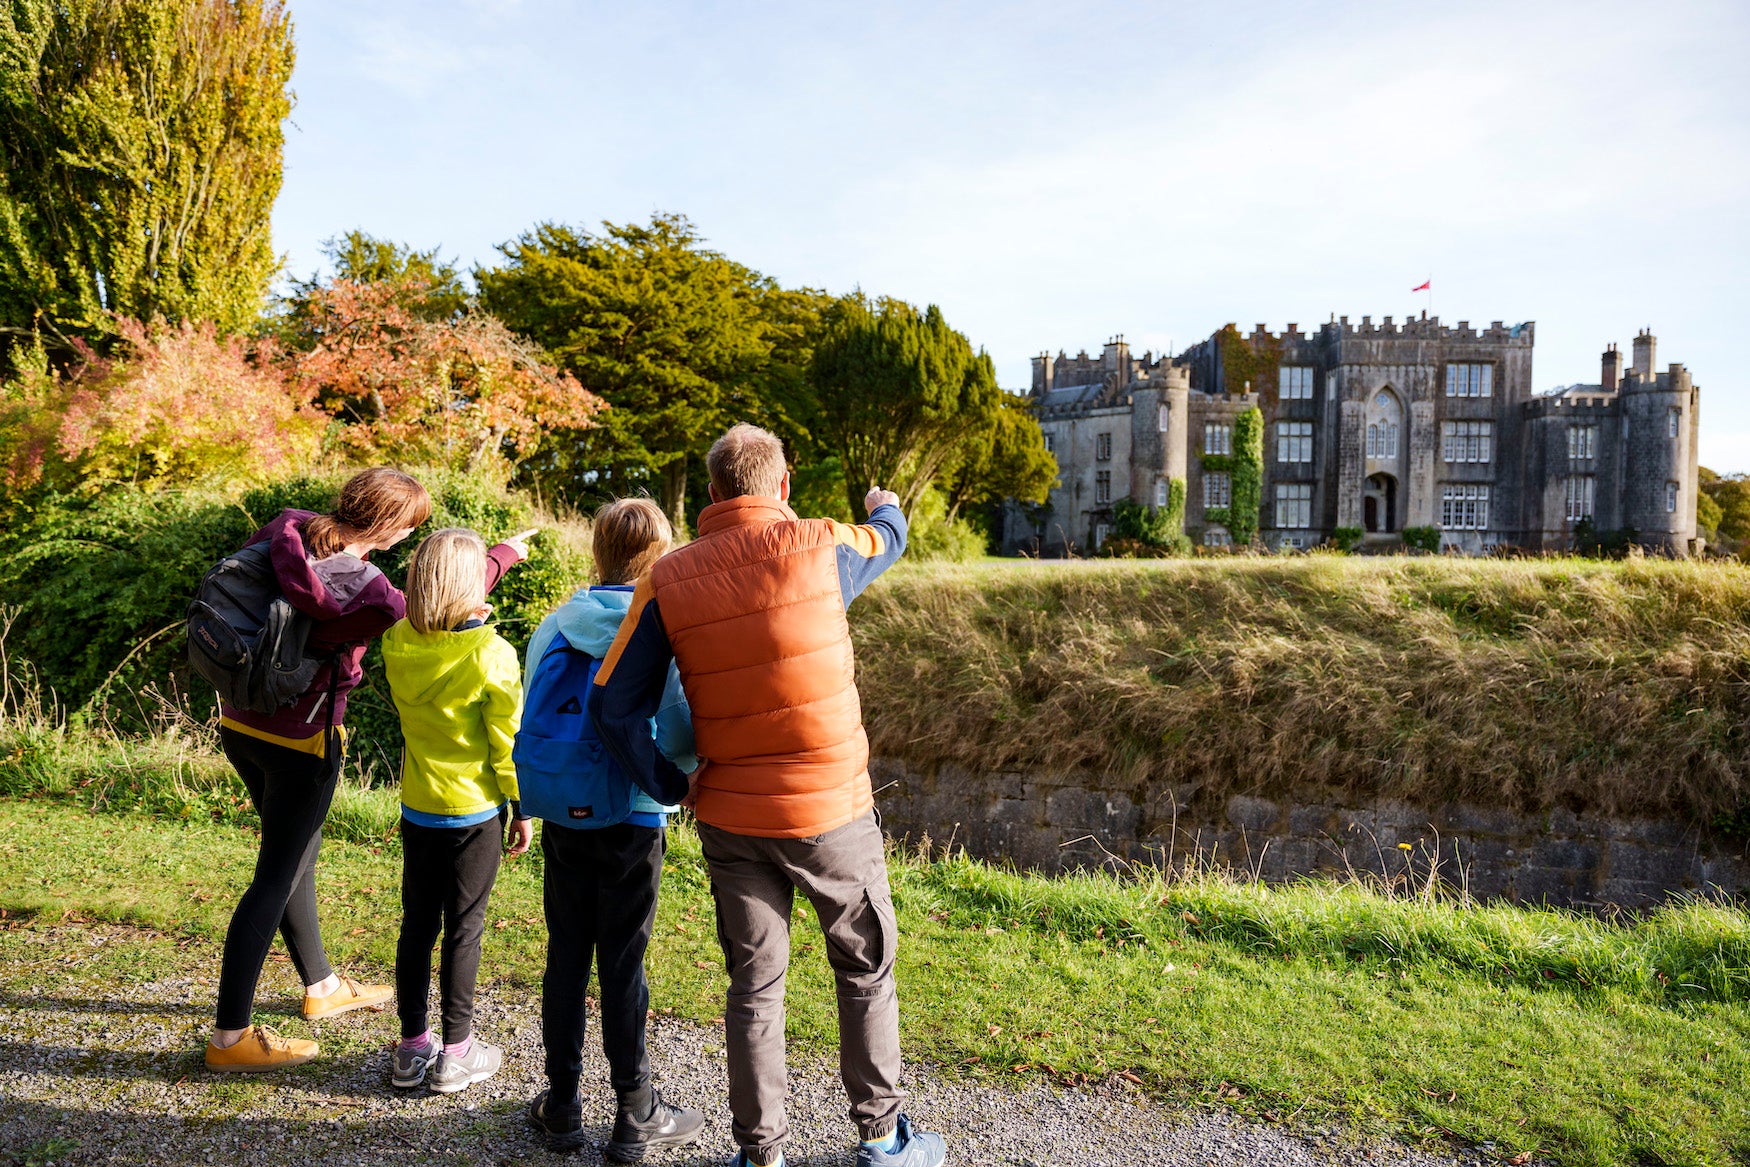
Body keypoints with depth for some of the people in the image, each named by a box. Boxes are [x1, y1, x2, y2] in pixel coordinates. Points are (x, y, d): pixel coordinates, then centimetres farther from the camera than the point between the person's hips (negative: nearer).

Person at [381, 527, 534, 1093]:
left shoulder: (397, 644, -5)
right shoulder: (492, 655, -19)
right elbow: (506, 742, -14)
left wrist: (465, 622, 14)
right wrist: (521, 808, -2)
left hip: (418, 810, 5)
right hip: (475, 813, -4)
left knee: (417, 925, 14)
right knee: (464, 930, 6)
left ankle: (412, 1046, 25)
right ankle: (456, 1052, 17)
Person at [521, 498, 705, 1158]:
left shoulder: (553, 628, 0)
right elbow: (683, 737, -16)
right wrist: (674, 778, 5)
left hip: (563, 821, 4)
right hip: (633, 823, -4)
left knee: (565, 958, 14)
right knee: (623, 966, 6)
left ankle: (562, 1106, 28)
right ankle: (635, 1117, 20)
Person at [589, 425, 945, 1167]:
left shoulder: (668, 581, -5)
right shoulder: (819, 547, -10)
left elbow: (612, 704, -4)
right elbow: (888, 540, 15)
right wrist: (884, 507, 38)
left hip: (730, 819, 2)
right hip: (832, 811, -2)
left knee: (754, 986, 16)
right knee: (866, 972, 17)